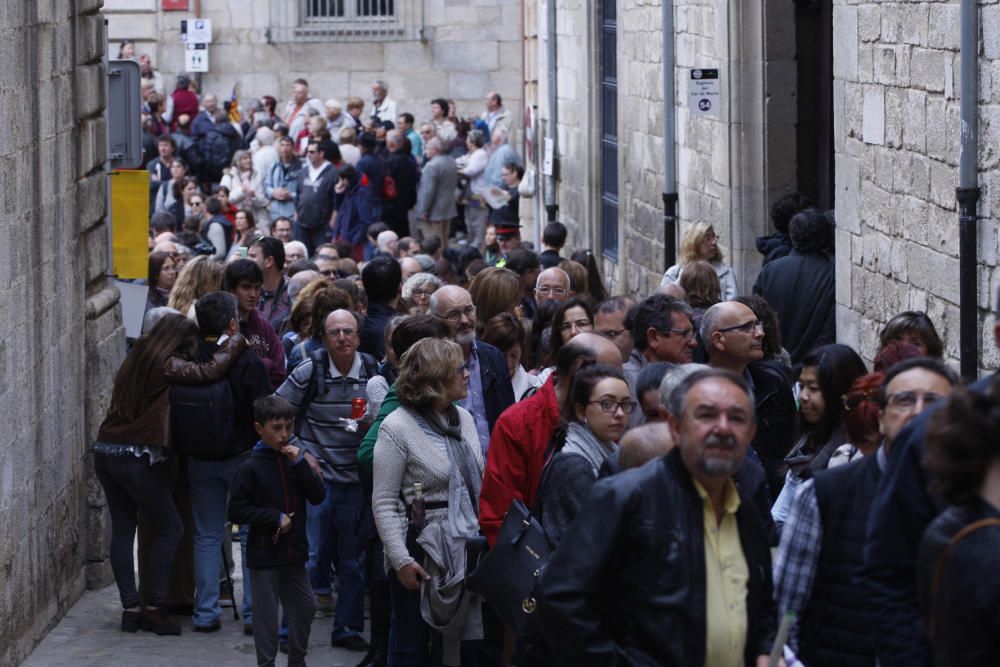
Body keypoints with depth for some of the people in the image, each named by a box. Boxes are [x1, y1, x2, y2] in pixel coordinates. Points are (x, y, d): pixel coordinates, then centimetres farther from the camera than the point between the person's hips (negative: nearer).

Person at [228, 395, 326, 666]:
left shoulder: (295, 459, 3)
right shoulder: (252, 467, -11)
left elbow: (318, 497, -5)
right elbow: (236, 511, -12)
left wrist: (300, 464, -15)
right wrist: (275, 517, -15)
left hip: (294, 552, 5)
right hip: (264, 555, -5)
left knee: (305, 607, 14)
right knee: (266, 614, 3)